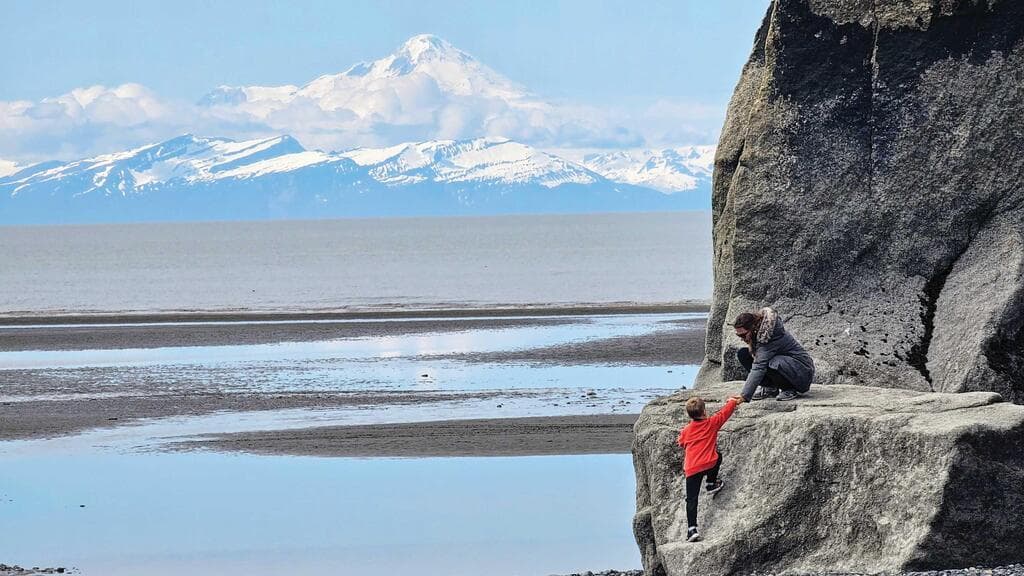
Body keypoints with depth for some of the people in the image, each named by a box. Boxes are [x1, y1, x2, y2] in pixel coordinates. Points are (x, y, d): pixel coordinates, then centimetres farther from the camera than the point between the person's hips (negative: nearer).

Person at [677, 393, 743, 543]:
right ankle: (711, 483, 35)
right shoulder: (711, 423, 3)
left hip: (691, 469, 1)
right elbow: (724, 413, 15)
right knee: (718, 456, 33)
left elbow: (682, 444, 26)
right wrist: (734, 401, 33)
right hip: (709, 465, -1)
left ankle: (692, 529, -10)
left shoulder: (686, 430, 8)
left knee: (691, 499, 0)